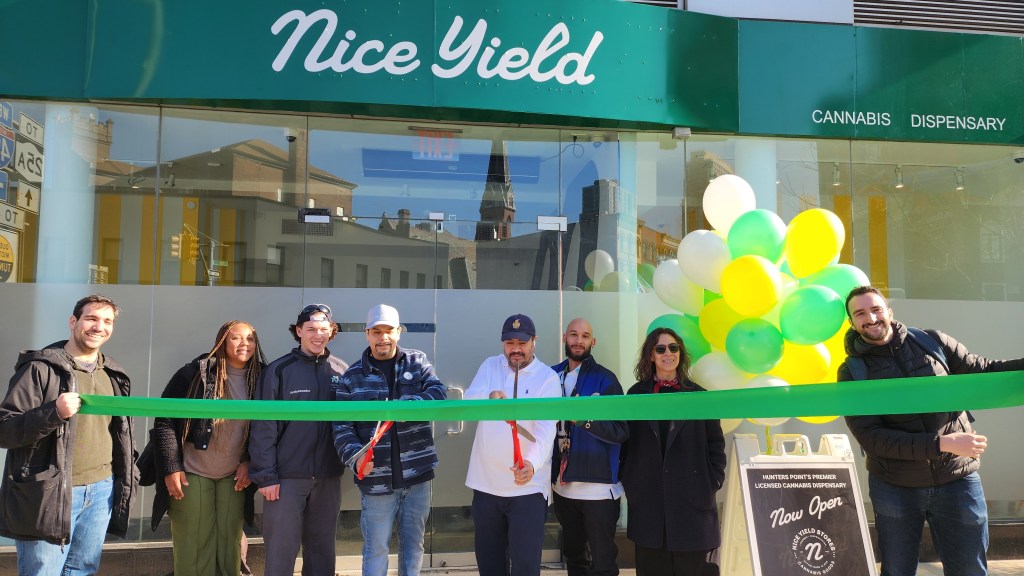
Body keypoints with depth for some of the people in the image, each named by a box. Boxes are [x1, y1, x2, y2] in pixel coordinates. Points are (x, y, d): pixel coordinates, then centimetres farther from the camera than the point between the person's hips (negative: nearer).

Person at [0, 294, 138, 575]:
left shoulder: (113, 374, 12)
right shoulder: (40, 367, -7)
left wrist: (128, 475, 15)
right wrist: (53, 413, -27)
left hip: (101, 491, 6)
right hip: (49, 493, -5)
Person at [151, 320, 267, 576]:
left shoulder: (259, 379, 0)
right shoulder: (195, 373, -10)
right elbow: (165, 419, -10)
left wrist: (248, 462, -3)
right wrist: (171, 468, -14)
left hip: (233, 477, 3)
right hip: (191, 474, -3)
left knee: (229, 546, 7)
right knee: (193, 547, 4)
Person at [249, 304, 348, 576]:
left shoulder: (342, 371, 5)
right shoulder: (279, 370, -4)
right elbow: (264, 426, -6)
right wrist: (265, 475, -9)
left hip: (328, 478, 3)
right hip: (287, 477, -3)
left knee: (322, 549, 12)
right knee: (281, 550, 4)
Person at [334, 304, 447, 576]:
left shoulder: (418, 362, 3)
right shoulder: (353, 376, 0)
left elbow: (439, 393, -11)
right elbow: (341, 425, -4)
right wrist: (355, 454, -23)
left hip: (417, 474, 2)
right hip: (376, 479, -1)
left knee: (414, 545, 16)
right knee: (375, 549, 8)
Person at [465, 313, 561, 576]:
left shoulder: (548, 377, -7)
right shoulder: (490, 366, 4)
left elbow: (546, 428, -19)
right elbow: (468, 400, -11)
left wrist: (533, 462, -38)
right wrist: (490, 396, -34)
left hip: (527, 486, -3)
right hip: (486, 483, 3)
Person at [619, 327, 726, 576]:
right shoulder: (636, 394, 6)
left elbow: (715, 445, 7)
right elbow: (625, 443, 9)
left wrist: (713, 483, -1)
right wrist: (629, 483, 3)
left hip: (692, 499, -1)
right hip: (648, 500, 1)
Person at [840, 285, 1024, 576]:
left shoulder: (932, 342, 0)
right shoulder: (852, 372, -7)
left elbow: (983, 371, 8)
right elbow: (871, 438, -14)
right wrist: (942, 443, -22)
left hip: (956, 479, 1)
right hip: (894, 487, -1)